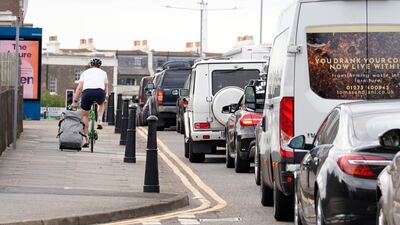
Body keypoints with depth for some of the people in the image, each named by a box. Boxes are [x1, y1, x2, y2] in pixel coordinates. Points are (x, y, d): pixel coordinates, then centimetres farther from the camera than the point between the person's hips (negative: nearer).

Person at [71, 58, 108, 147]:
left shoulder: (85, 72, 26)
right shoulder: (103, 73, 29)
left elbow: (79, 88, 17)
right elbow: (106, 88, 37)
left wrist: (75, 101, 18)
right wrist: (105, 98, 53)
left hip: (87, 92, -1)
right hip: (100, 92, 1)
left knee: (84, 115, 18)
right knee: (102, 103, 38)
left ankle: (86, 139, 12)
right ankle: (99, 121, 17)